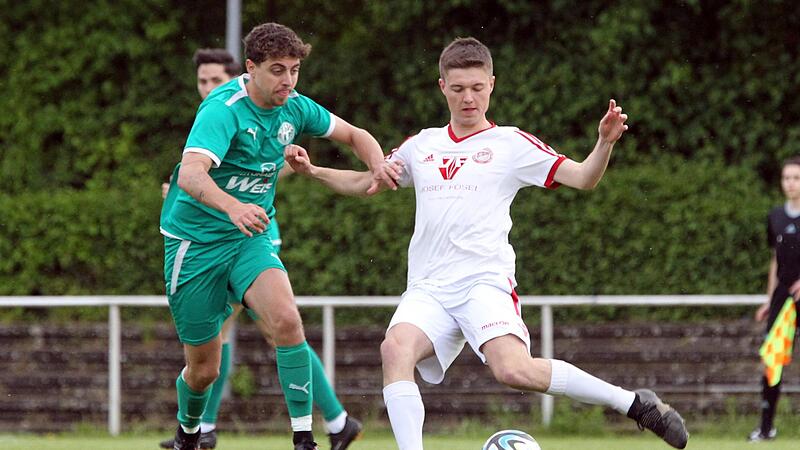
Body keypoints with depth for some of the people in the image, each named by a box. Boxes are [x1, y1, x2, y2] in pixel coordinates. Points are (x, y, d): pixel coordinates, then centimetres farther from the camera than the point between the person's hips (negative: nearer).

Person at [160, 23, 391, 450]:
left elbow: (353, 134, 14)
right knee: (203, 368, 4)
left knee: (286, 319, -26)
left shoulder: (294, 107, -2)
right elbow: (190, 174, -38)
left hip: (249, 239, 4)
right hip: (195, 242, -4)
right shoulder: (224, 108, -23)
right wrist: (232, 207, -58)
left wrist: (377, 165, -9)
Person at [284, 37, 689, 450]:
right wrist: (311, 171, 18)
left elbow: (583, 178, 1)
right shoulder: (422, 146, 20)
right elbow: (364, 183, 33)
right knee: (396, 349, -28)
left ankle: (632, 403, -12)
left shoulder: (511, 144, 8)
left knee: (514, 371, -27)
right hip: (427, 289, 4)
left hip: (485, 281, -4)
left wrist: (605, 142, -17)